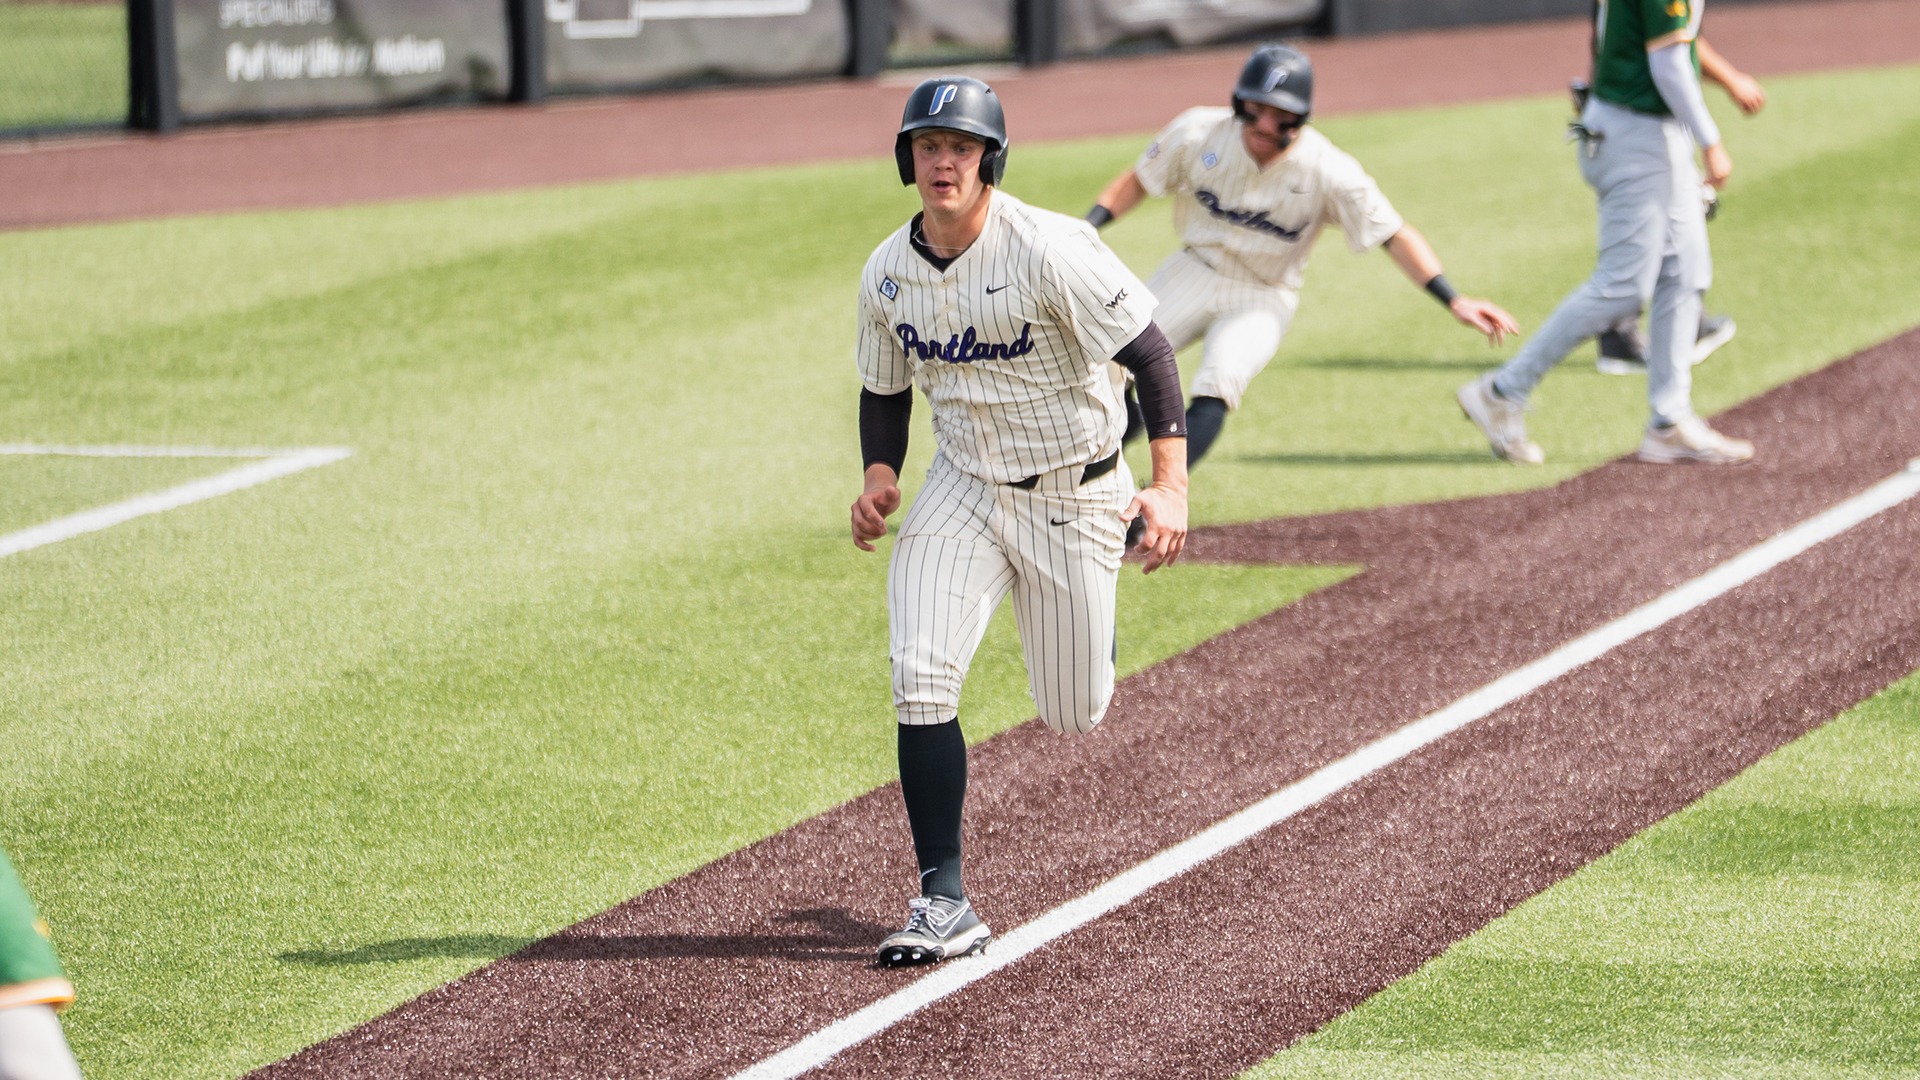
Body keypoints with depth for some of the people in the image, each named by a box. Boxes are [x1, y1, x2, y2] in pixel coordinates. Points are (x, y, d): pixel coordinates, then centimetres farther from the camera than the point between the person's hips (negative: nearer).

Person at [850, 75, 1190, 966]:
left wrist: (1170, 485, -33)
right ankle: (944, 902, -13)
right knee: (922, 681, -17)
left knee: (1075, 716, 8)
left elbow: (1150, 355, -22)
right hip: (964, 491, 3)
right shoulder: (886, 274, -4)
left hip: (1075, 497, -3)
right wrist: (880, 477, -8)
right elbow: (885, 391, 12)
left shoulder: (1049, 251, -22)